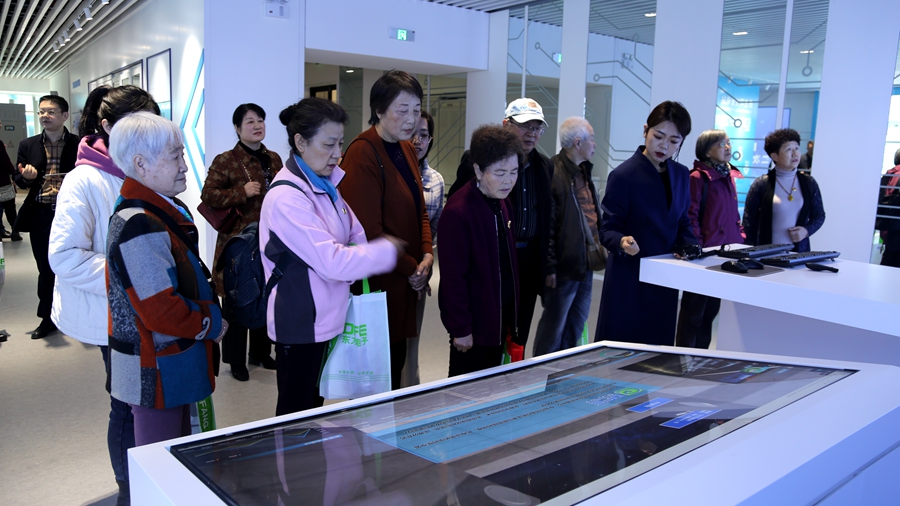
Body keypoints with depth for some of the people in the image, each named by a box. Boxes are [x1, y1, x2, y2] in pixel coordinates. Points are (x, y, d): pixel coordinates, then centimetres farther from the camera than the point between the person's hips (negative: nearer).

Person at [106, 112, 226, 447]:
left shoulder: (165, 210, 8)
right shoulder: (140, 227, -24)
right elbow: (161, 311, -27)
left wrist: (209, 313, 6)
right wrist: (211, 325, -12)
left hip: (173, 366, 10)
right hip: (155, 372, -10)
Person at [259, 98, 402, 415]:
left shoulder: (325, 186, 7)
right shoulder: (286, 197, -22)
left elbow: (353, 235, 12)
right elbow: (333, 262, -25)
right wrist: (387, 250, -14)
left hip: (325, 317, 9)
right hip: (301, 325, -8)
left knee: (313, 407, 20)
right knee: (296, 413, 8)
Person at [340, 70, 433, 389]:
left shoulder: (406, 149, 12)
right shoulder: (363, 154, -16)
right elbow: (368, 230, -19)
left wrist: (427, 254, 2)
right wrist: (410, 269, -10)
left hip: (405, 280, 8)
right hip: (378, 283, -8)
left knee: (397, 360, 16)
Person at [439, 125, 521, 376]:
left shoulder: (502, 202, 6)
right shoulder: (458, 212, -22)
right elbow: (453, 277, -20)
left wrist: (510, 318, 13)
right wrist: (460, 329, -17)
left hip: (499, 320, 8)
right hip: (473, 328, -8)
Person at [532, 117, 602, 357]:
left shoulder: (584, 171, 13)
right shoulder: (554, 171, -17)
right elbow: (547, 224, -19)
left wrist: (598, 249, 15)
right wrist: (549, 266, -20)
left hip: (586, 264, 9)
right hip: (565, 265, -9)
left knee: (576, 327, 19)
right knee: (553, 329, 4)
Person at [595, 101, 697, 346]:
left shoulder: (681, 174, 7)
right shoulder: (623, 175, -13)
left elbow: (683, 222, 14)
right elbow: (607, 228, -13)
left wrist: (691, 250, -5)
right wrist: (622, 242, -34)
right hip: (629, 279, -6)